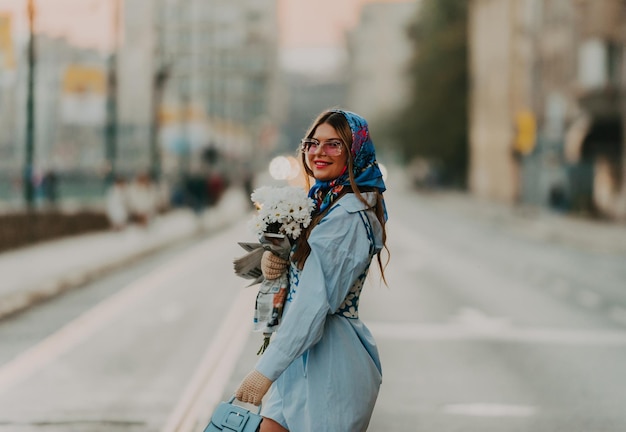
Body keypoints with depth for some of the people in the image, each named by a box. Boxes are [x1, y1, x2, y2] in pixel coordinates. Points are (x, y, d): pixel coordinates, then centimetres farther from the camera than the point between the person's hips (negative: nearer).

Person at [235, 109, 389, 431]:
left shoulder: (348, 216, -18)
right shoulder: (323, 201, 12)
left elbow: (316, 301, -23)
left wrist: (266, 370, -24)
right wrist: (272, 259, -4)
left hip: (329, 359, -9)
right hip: (302, 356, 9)